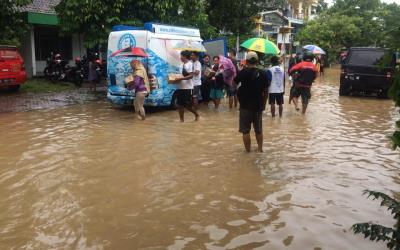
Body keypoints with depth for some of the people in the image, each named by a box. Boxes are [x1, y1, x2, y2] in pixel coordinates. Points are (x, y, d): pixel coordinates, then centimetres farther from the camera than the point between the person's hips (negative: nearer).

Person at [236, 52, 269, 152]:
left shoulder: (243, 72, -12)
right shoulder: (263, 73, -1)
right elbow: (265, 91, 3)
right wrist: (263, 103, 13)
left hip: (245, 105, -4)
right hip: (258, 105, 4)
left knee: (245, 130, 5)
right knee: (259, 130, 19)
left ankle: (248, 151, 9)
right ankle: (260, 148, 28)